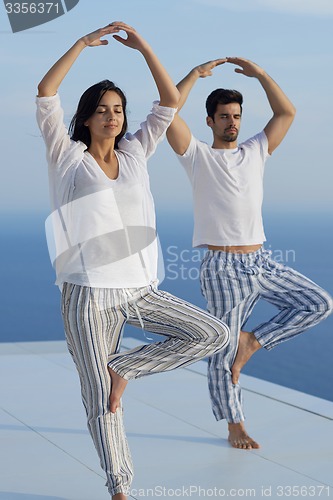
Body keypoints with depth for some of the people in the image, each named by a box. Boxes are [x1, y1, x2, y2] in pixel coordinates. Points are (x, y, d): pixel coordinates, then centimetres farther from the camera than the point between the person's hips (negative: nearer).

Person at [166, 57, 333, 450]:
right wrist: (195, 74, -6)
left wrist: (260, 74, 6)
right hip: (223, 268, -5)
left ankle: (252, 342, 5)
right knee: (223, 351, 1)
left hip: (262, 262, 5)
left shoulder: (256, 151, 14)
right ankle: (235, 425, 17)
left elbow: (286, 113, 12)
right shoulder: (197, 156, 0)